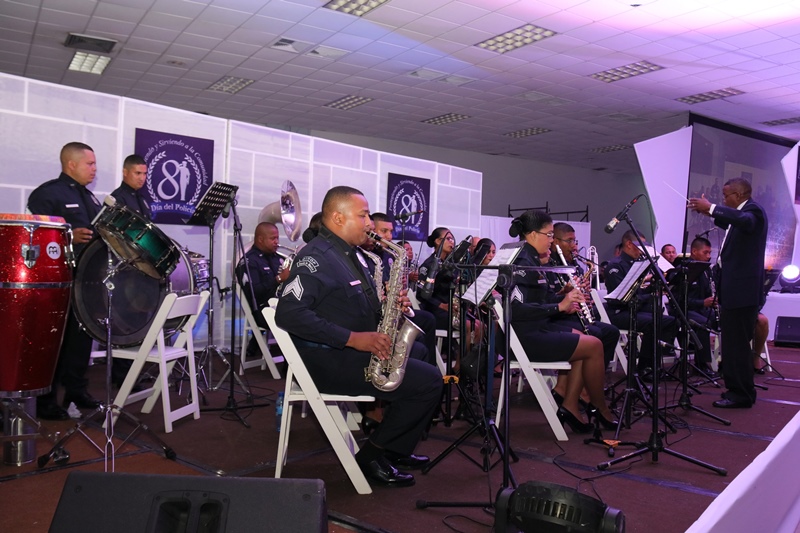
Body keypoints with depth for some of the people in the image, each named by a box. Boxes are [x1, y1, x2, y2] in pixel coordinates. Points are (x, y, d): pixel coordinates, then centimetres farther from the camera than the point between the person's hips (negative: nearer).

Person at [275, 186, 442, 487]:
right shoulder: (315, 257, -16)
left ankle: (395, 449, 19)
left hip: (359, 347, 10)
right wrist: (353, 338, -27)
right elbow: (288, 313, -27)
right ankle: (372, 456, 0)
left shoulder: (348, 254, 15)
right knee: (429, 381, -15)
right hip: (328, 360, -10)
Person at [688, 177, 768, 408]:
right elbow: (734, 226, 38)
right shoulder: (742, 212, 18)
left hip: (742, 290, -11)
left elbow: (744, 221, -35)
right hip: (735, 289, 11)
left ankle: (742, 395, 0)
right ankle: (738, 390, 24)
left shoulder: (753, 210, -12)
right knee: (734, 343, 15)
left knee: (737, 343, -7)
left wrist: (712, 208, -35)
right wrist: (711, 213, 23)